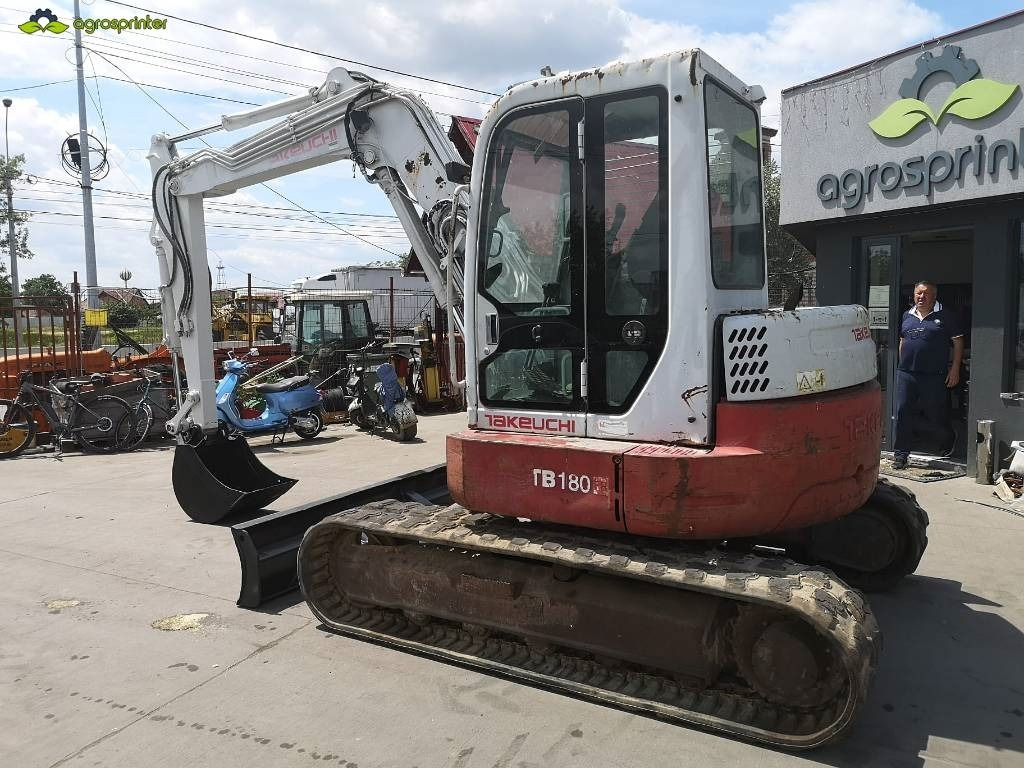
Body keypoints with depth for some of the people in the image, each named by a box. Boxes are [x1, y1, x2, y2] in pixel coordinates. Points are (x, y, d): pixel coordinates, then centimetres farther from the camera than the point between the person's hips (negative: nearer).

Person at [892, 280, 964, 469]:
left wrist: (955, 369, -6)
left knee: (936, 413, 9)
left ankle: (949, 439, 41)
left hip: (934, 376, -3)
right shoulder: (907, 316, 13)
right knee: (903, 413, -1)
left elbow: (958, 342, 0)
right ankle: (900, 454, 5)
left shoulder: (945, 316, 0)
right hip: (906, 374, 3)